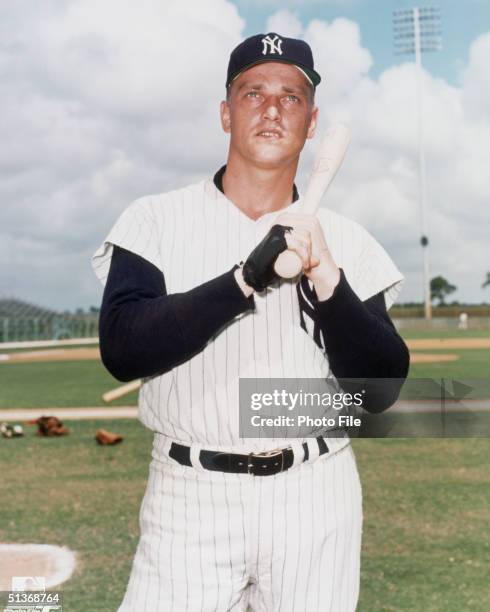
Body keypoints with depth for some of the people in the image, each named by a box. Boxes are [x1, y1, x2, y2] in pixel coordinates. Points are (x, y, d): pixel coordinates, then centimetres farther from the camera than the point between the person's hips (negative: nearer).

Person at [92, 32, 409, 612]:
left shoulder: (346, 241, 3)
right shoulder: (155, 220, -1)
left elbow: (380, 391, -3)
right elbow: (120, 350, -14)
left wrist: (326, 280, -18)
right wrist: (246, 279, -23)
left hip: (317, 499, 2)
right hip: (190, 498, -1)